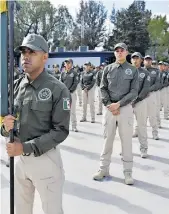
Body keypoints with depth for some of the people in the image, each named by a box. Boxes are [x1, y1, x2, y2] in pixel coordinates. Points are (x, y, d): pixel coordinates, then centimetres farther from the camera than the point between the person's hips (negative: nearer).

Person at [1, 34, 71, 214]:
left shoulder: (57, 89, -12)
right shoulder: (16, 86, 4)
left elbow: (60, 131, -16)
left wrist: (25, 147, -21)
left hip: (45, 158, -5)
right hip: (18, 158, 5)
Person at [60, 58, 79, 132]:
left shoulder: (74, 73, 0)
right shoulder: (63, 73, 10)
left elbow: (75, 83, -4)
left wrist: (70, 90, -11)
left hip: (72, 93, -3)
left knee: (73, 110, -1)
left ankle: (74, 126, 4)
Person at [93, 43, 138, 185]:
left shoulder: (133, 70, 3)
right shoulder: (108, 69, 9)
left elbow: (134, 92, -4)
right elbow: (103, 89, 6)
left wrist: (118, 104, -13)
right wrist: (109, 105, -7)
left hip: (125, 108, -1)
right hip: (109, 108, 2)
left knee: (127, 140, 2)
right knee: (107, 139, 7)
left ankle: (128, 172, 10)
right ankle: (104, 169, 17)